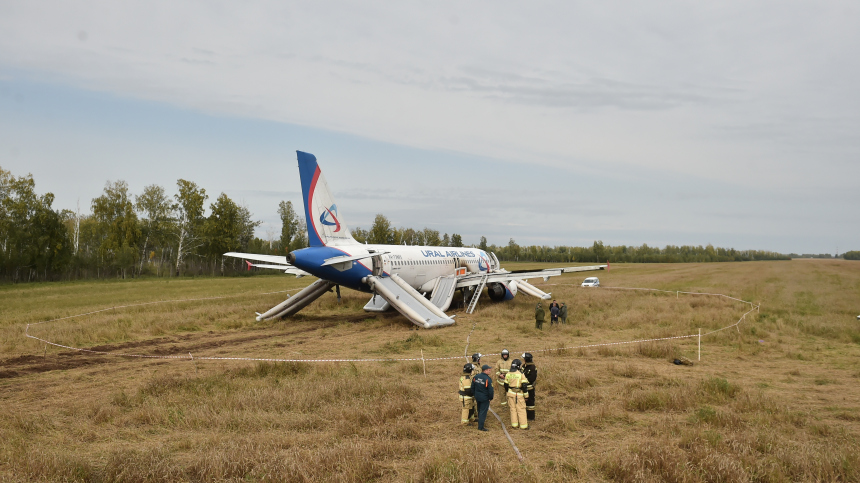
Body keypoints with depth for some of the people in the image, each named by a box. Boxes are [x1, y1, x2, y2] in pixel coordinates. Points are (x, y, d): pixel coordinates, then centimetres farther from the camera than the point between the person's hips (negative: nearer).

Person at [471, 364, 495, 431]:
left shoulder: (476, 377, -1)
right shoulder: (488, 379, -22)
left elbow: (472, 387, 8)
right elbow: (490, 390, -19)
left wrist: (475, 395, 20)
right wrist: (491, 398, -4)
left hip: (477, 397, 6)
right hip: (485, 398, -6)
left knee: (479, 410, 24)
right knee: (483, 412, 2)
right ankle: (480, 427, 4)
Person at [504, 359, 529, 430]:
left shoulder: (508, 374, 2)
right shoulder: (521, 374, -14)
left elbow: (506, 385, 9)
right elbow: (524, 385, -15)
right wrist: (526, 395, -7)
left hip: (510, 393, 4)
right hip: (519, 394, -4)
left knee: (513, 409, 13)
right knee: (521, 410, 3)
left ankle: (514, 424, 16)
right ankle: (523, 425, 7)